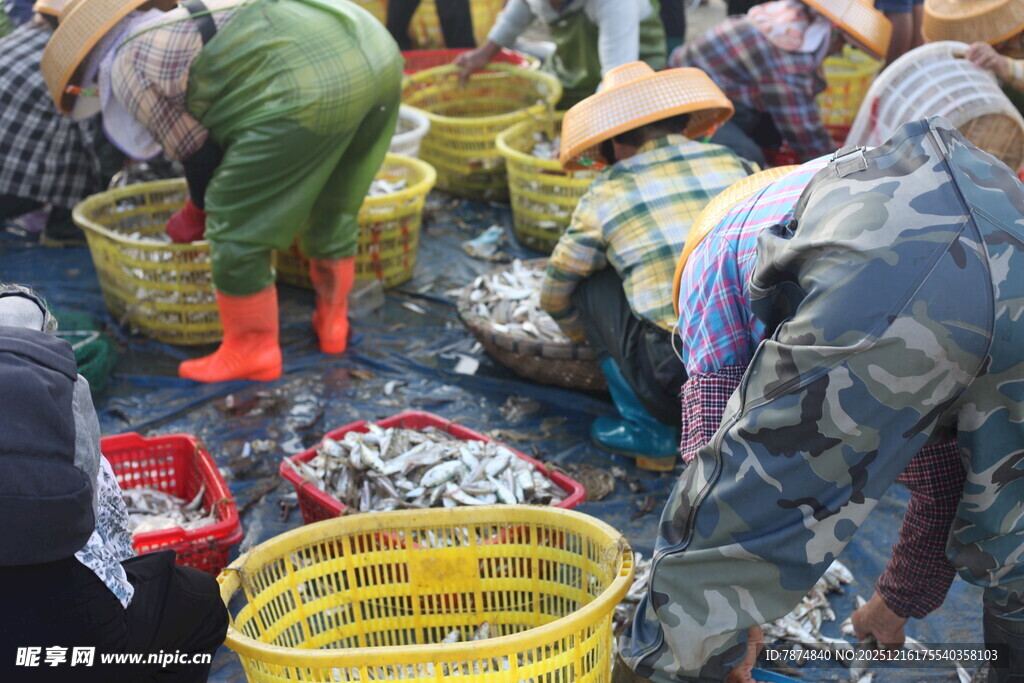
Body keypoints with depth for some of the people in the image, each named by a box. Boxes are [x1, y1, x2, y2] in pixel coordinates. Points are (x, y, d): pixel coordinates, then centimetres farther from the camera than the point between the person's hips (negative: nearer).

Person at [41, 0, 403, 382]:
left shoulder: (127, 64, 8)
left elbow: (195, 148, 10)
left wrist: (195, 214, 28)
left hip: (312, 78, -9)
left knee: (237, 225, 5)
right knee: (332, 212, 25)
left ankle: (252, 352, 17)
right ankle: (332, 323, 39)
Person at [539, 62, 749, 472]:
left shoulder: (607, 192, 7)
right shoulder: (733, 164, 14)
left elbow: (555, 295, 20)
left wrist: (589, 337, 42)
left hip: (679, 371, -4)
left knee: (593, 283, 17)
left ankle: (649, 430, 15)